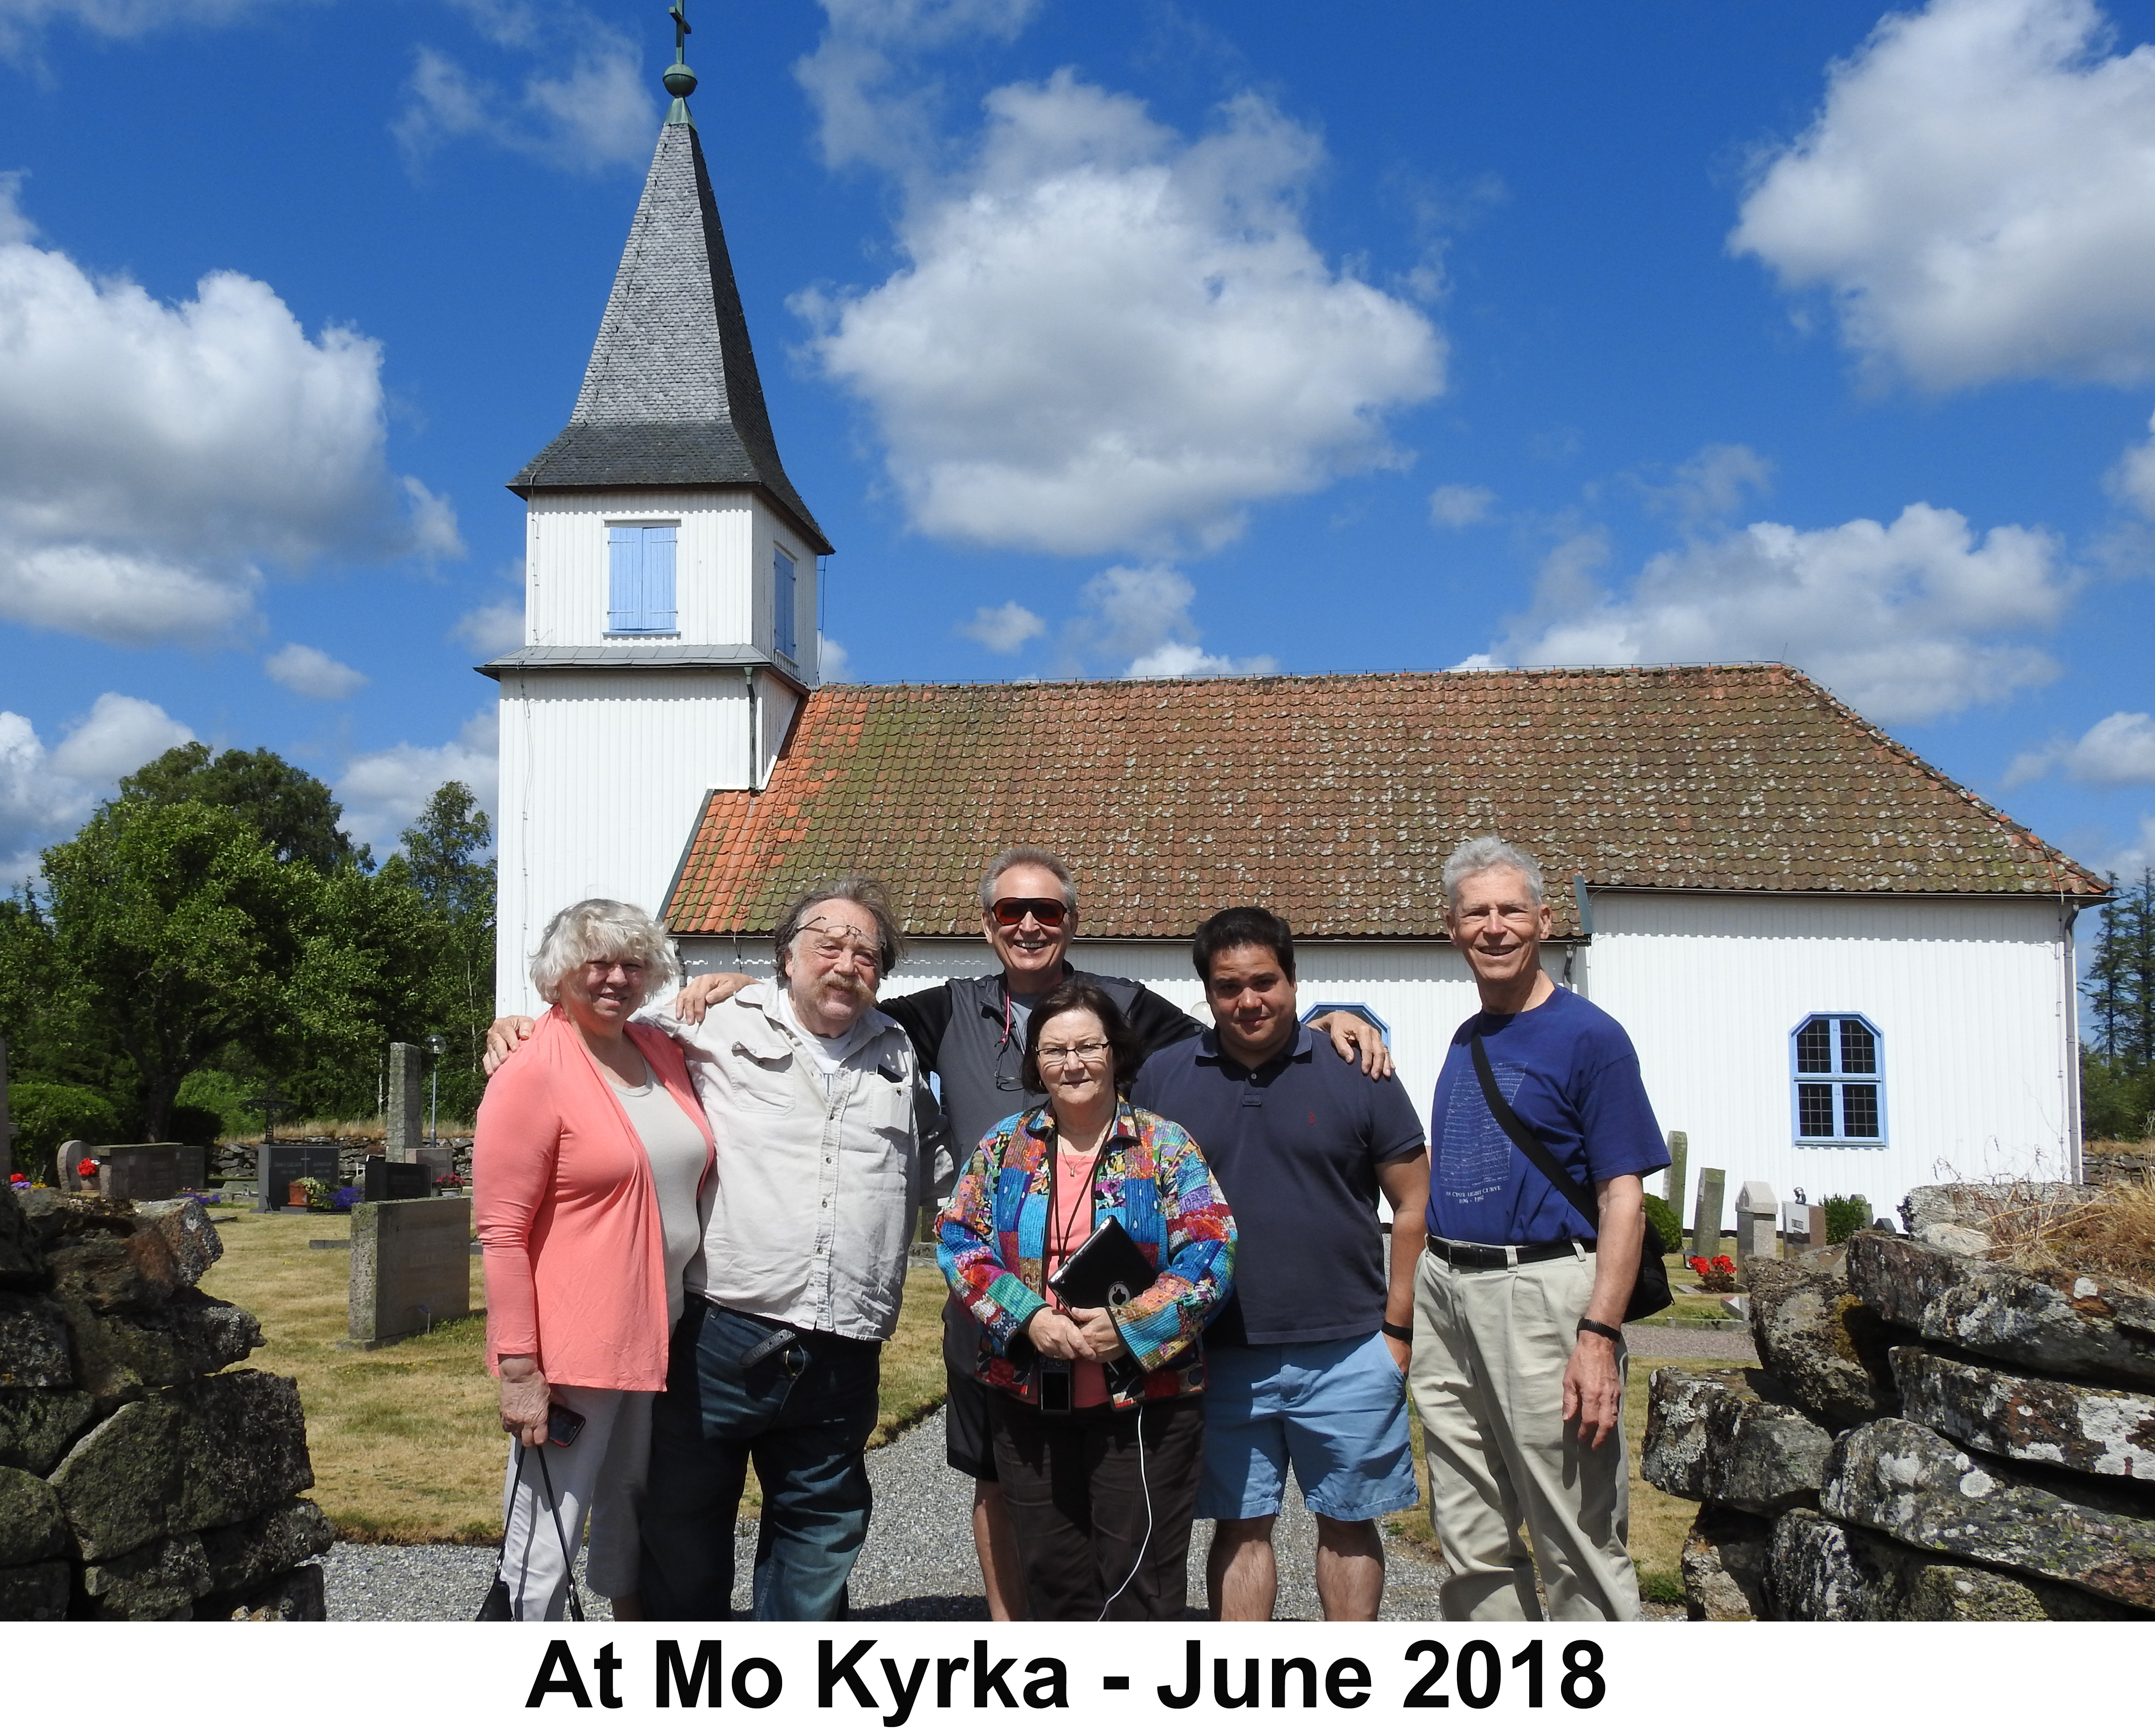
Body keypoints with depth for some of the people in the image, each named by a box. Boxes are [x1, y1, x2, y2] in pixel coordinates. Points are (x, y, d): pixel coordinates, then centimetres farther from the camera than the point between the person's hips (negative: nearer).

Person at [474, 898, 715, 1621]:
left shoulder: (665, 1053, 7)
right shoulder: (532, 1075, -13)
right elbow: (501, 1233, -15)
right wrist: (518, 1368, -18)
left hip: (661, 1337, 7)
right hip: (570, 1352, -7)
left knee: (634, 1512, 22)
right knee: (544, 1545, 2)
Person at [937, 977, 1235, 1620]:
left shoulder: (1167, 1147, -2)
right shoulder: (1004, 1146, 6)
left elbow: (1210, 1255, -9)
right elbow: (959, 1243, 1)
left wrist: (1129, 1326, -19)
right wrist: (1028, 1318, -14)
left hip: (1143, 1399, -3)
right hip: (1028, 1398, 3)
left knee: (1138, 1580, 3)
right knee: (1051, 1573, 14)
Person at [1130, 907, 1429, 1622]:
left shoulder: (1355, 1073, -2)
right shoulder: (1162, 1078, 2)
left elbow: (1413, 1205, 1)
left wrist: (1397, 1329, -3)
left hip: (1347, 1354, -1)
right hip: (1218, 1357, 1)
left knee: (1348, 1523, 12)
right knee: (1240, 1526, 11)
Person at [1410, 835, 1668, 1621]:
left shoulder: (1588, 1037, -7)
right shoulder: (1464, 1041, 15)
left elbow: (1623, 1196, -12)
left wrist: (1599, 1334, -20)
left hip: (1540, 1288, -7)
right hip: (1444, 1293, 7)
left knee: (1579, 1544, 0)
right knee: (1472, 1546, 14)